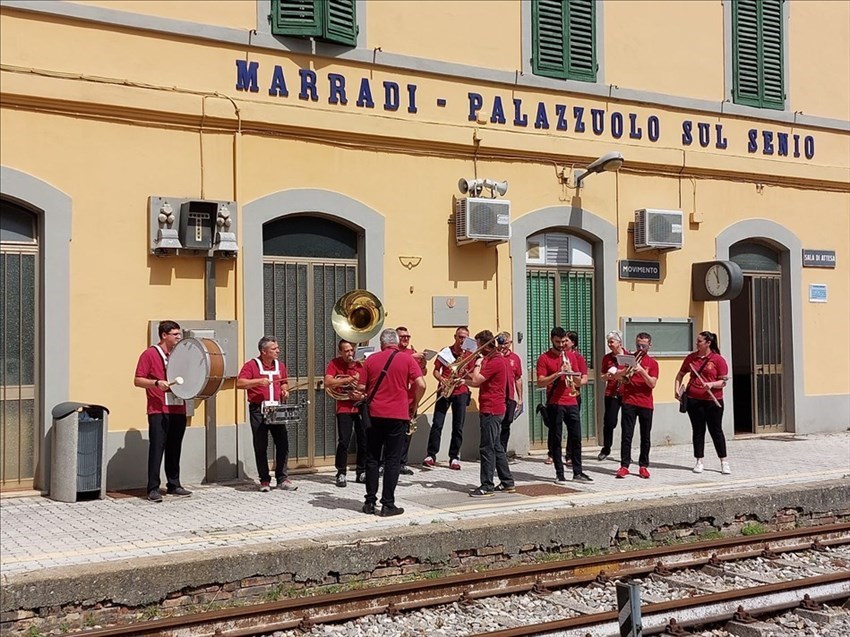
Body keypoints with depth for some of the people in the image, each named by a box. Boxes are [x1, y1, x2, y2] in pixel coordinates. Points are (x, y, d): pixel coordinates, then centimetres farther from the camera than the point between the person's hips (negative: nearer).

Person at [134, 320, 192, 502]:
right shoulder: (150, 354, -3)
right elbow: (138, 380, -7)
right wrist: (156, 383, -21)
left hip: (178, 409, 6)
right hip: (158, 411, -6)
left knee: (174, 449, 11)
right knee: (157, 449, -7)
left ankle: (174, 485, 20)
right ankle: (153, 489, -3)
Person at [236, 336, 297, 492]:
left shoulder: (280, 365, 13)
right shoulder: (252, 365, -5)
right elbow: (239, 384, -14)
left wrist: (285, 391, 6)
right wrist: (258, 381, -23)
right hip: (258, 410, -4)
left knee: (283, 444, 0)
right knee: (261, 447, 2)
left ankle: (282, 479, 9)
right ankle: (264, 480, 10)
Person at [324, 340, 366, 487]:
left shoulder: (361, 365, 2)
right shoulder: (335, 363, -2)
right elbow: (327, 382, -15)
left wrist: (362, 395, -16)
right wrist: (348, 379, -19)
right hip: (344, 408, -2)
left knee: (364, 441, 3)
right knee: (343, 442, -9)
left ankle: (361, 472, 17)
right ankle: (341, 474, 3)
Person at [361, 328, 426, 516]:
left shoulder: (371, 360, 3)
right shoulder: (407, 360, -2)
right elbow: (421, 385, -10)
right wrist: (414, 404, 6)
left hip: (374, 414, 2)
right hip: (398, 415, -2)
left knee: (372, 459, 11)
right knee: (392, 461, 3)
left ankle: (370, 502, 13)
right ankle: (388, 504, 2)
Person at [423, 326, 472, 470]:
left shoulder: (469, 354, 4)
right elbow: (436, 370, 7)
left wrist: (464, 379, -15)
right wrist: (441, 379, -12)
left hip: (461, 392, 1)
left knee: (458, 426, 2)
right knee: (437, 423, -7)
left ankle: (454, 457, 10)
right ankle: (431, 455, 0)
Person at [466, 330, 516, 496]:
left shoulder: (494, 361, -17)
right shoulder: (499, 358, 16)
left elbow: (476, 380, -22)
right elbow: (479, 382, 18)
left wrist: (477, 364, -8)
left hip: (491, 410, -11)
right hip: (495, 409, 11)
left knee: (487, 448, -7)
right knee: (496, 447, 16)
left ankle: (487, 486, -4)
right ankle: (507, 482, 22)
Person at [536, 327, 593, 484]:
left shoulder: (571, 356, 13)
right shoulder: (544, 358, -2)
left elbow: (578, 381, 13)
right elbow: (540, 382, -11)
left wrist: (570, 372, -7)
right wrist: (558, 374, -20)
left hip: (571, 402, 4)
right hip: (554, 404, -4)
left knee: (576, 438, 6)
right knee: (556, 439, 0)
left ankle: (577, 472, 14)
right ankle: (559, 473, 7)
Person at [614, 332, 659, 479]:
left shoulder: (652, 363, 5)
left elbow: (652, 384, -6)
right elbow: (616, 376, -1)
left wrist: (642, 371, -19)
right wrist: (625, 371, -20)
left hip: (646, 404, 1)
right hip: (629, 402, -1)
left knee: (645, 436, 5)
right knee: (626, 435, -4)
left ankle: (643, 466, 13)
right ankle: (624, 465, -2)